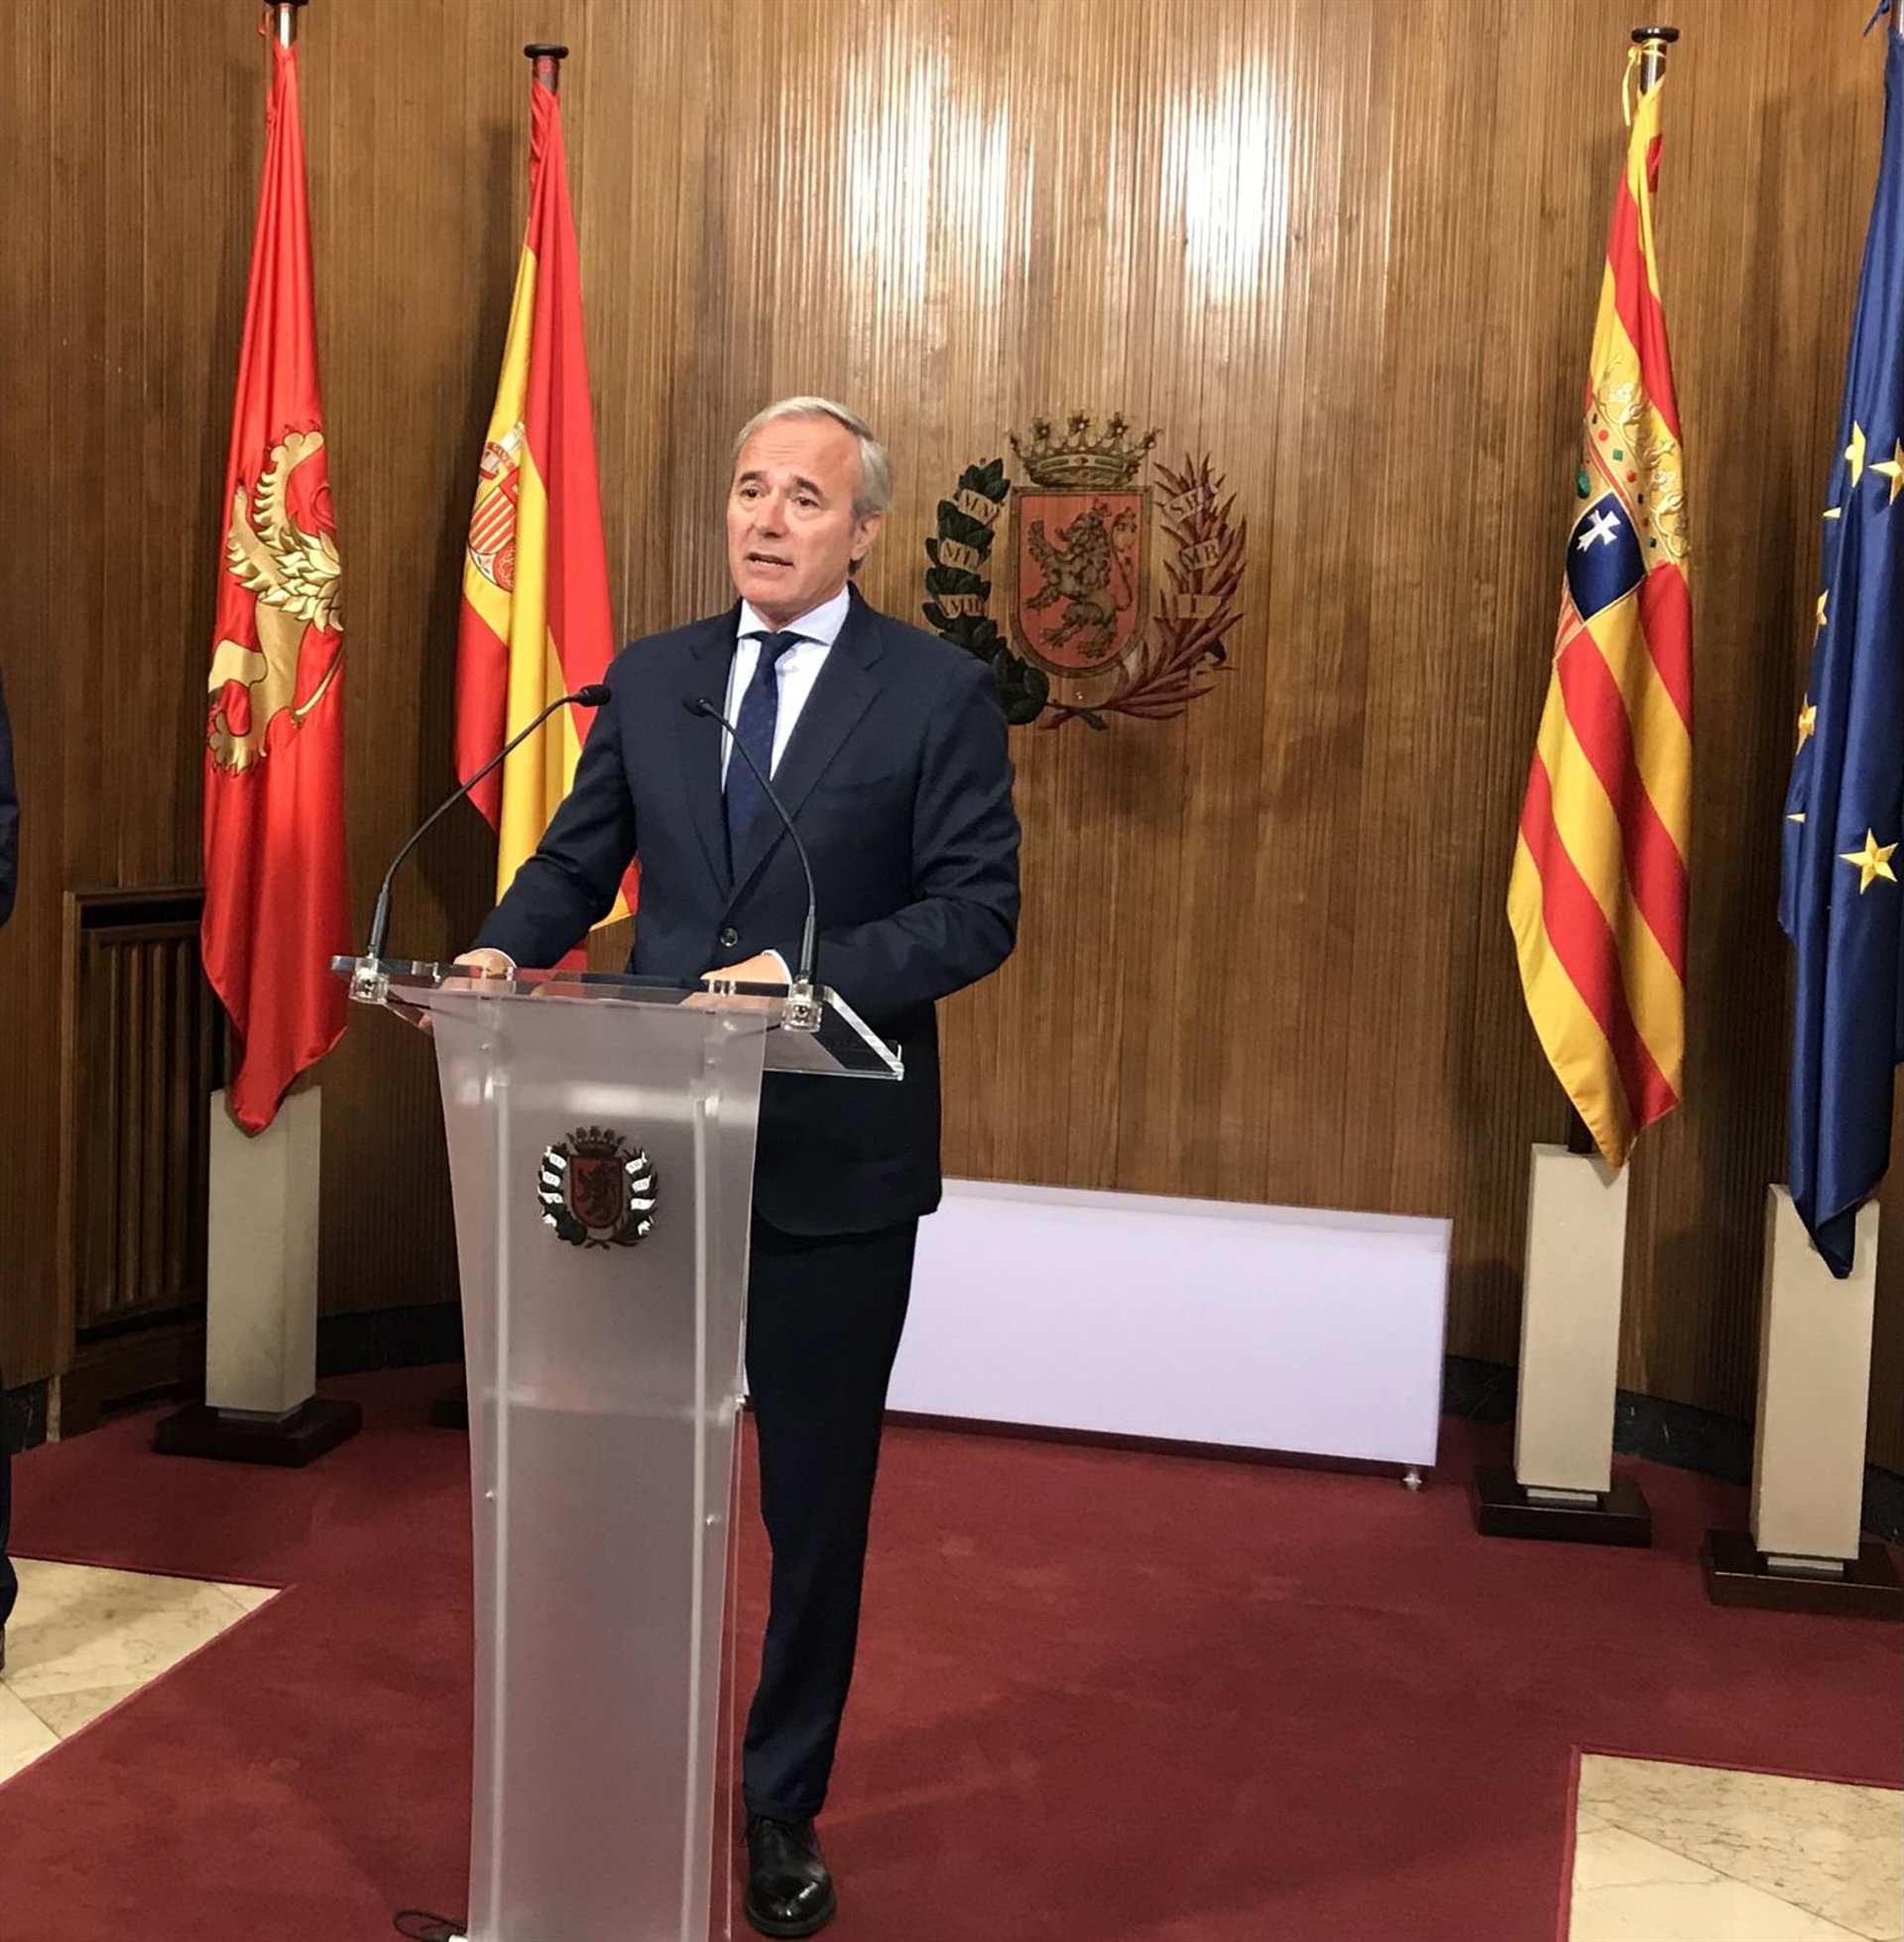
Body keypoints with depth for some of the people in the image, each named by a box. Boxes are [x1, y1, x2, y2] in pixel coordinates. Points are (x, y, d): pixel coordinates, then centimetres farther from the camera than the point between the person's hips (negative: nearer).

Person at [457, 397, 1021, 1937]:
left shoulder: (940, 691, -4)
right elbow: (578, 859, 12)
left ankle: (785, 1807, 29)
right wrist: (503, 948, -9)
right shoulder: (650, 678, 9)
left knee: (817, 1502, 10)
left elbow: (979, 907, -9)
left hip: (838, 1156, -3)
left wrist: (809, 972, -23)